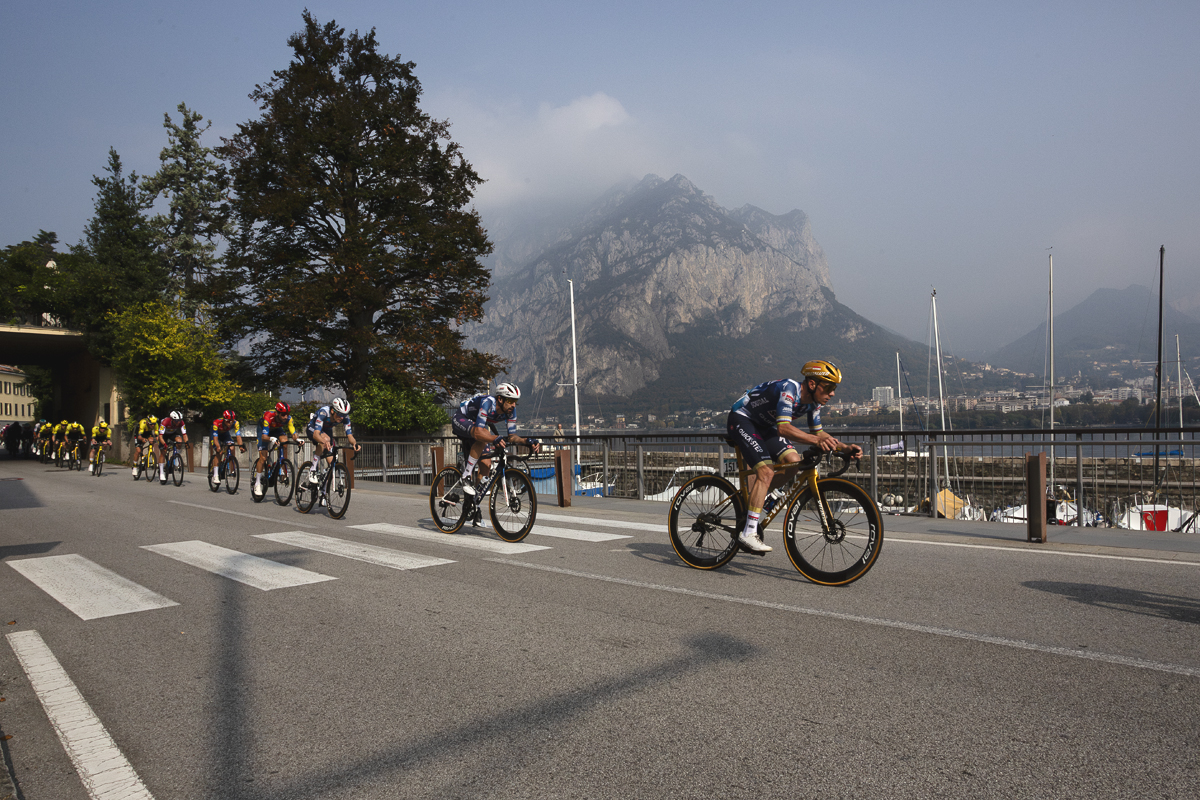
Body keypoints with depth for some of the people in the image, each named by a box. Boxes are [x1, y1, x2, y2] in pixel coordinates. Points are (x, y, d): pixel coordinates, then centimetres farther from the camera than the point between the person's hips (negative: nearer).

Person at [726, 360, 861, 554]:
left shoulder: (813, 401, -5)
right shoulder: (789, 389, -31)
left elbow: (818, 432, 3)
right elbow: (783, 428, -42)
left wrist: (845, 447, -11)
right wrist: (816, 440, -54)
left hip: (764, 425, 9)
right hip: (741, 419, -9)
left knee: (793, 462, -7)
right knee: (766, 471, -23)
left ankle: (755, 499, 11)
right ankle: (748, 532, -21)